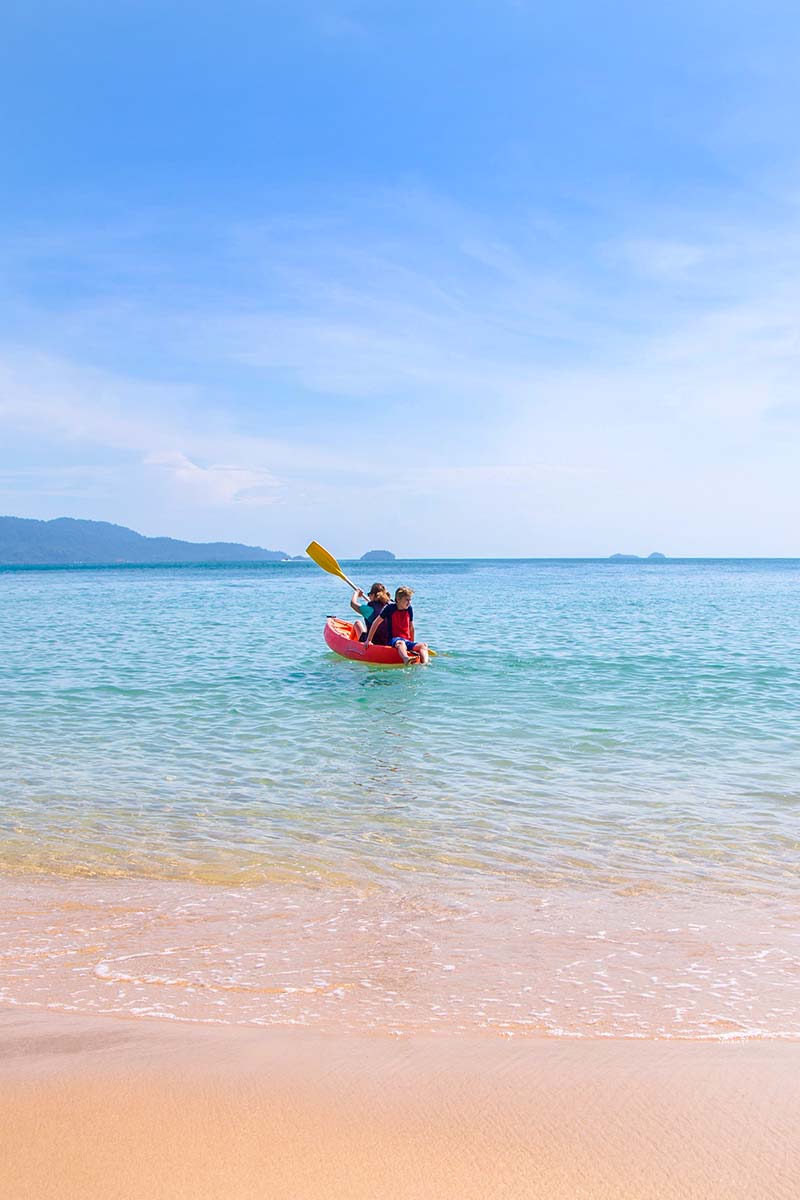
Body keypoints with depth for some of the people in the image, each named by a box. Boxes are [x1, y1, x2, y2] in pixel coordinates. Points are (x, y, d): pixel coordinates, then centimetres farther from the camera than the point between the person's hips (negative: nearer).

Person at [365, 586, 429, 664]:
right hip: (392, 640, -5)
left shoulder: (409, 609, 11)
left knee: (423, 645, -23)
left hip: (407, 640, 5)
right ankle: (406, 659, -72)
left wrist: (413, 645, 22)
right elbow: (376, 623, 3)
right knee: (401, 643, -41)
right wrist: (369, 640, 4)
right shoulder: (390, 608, -2)